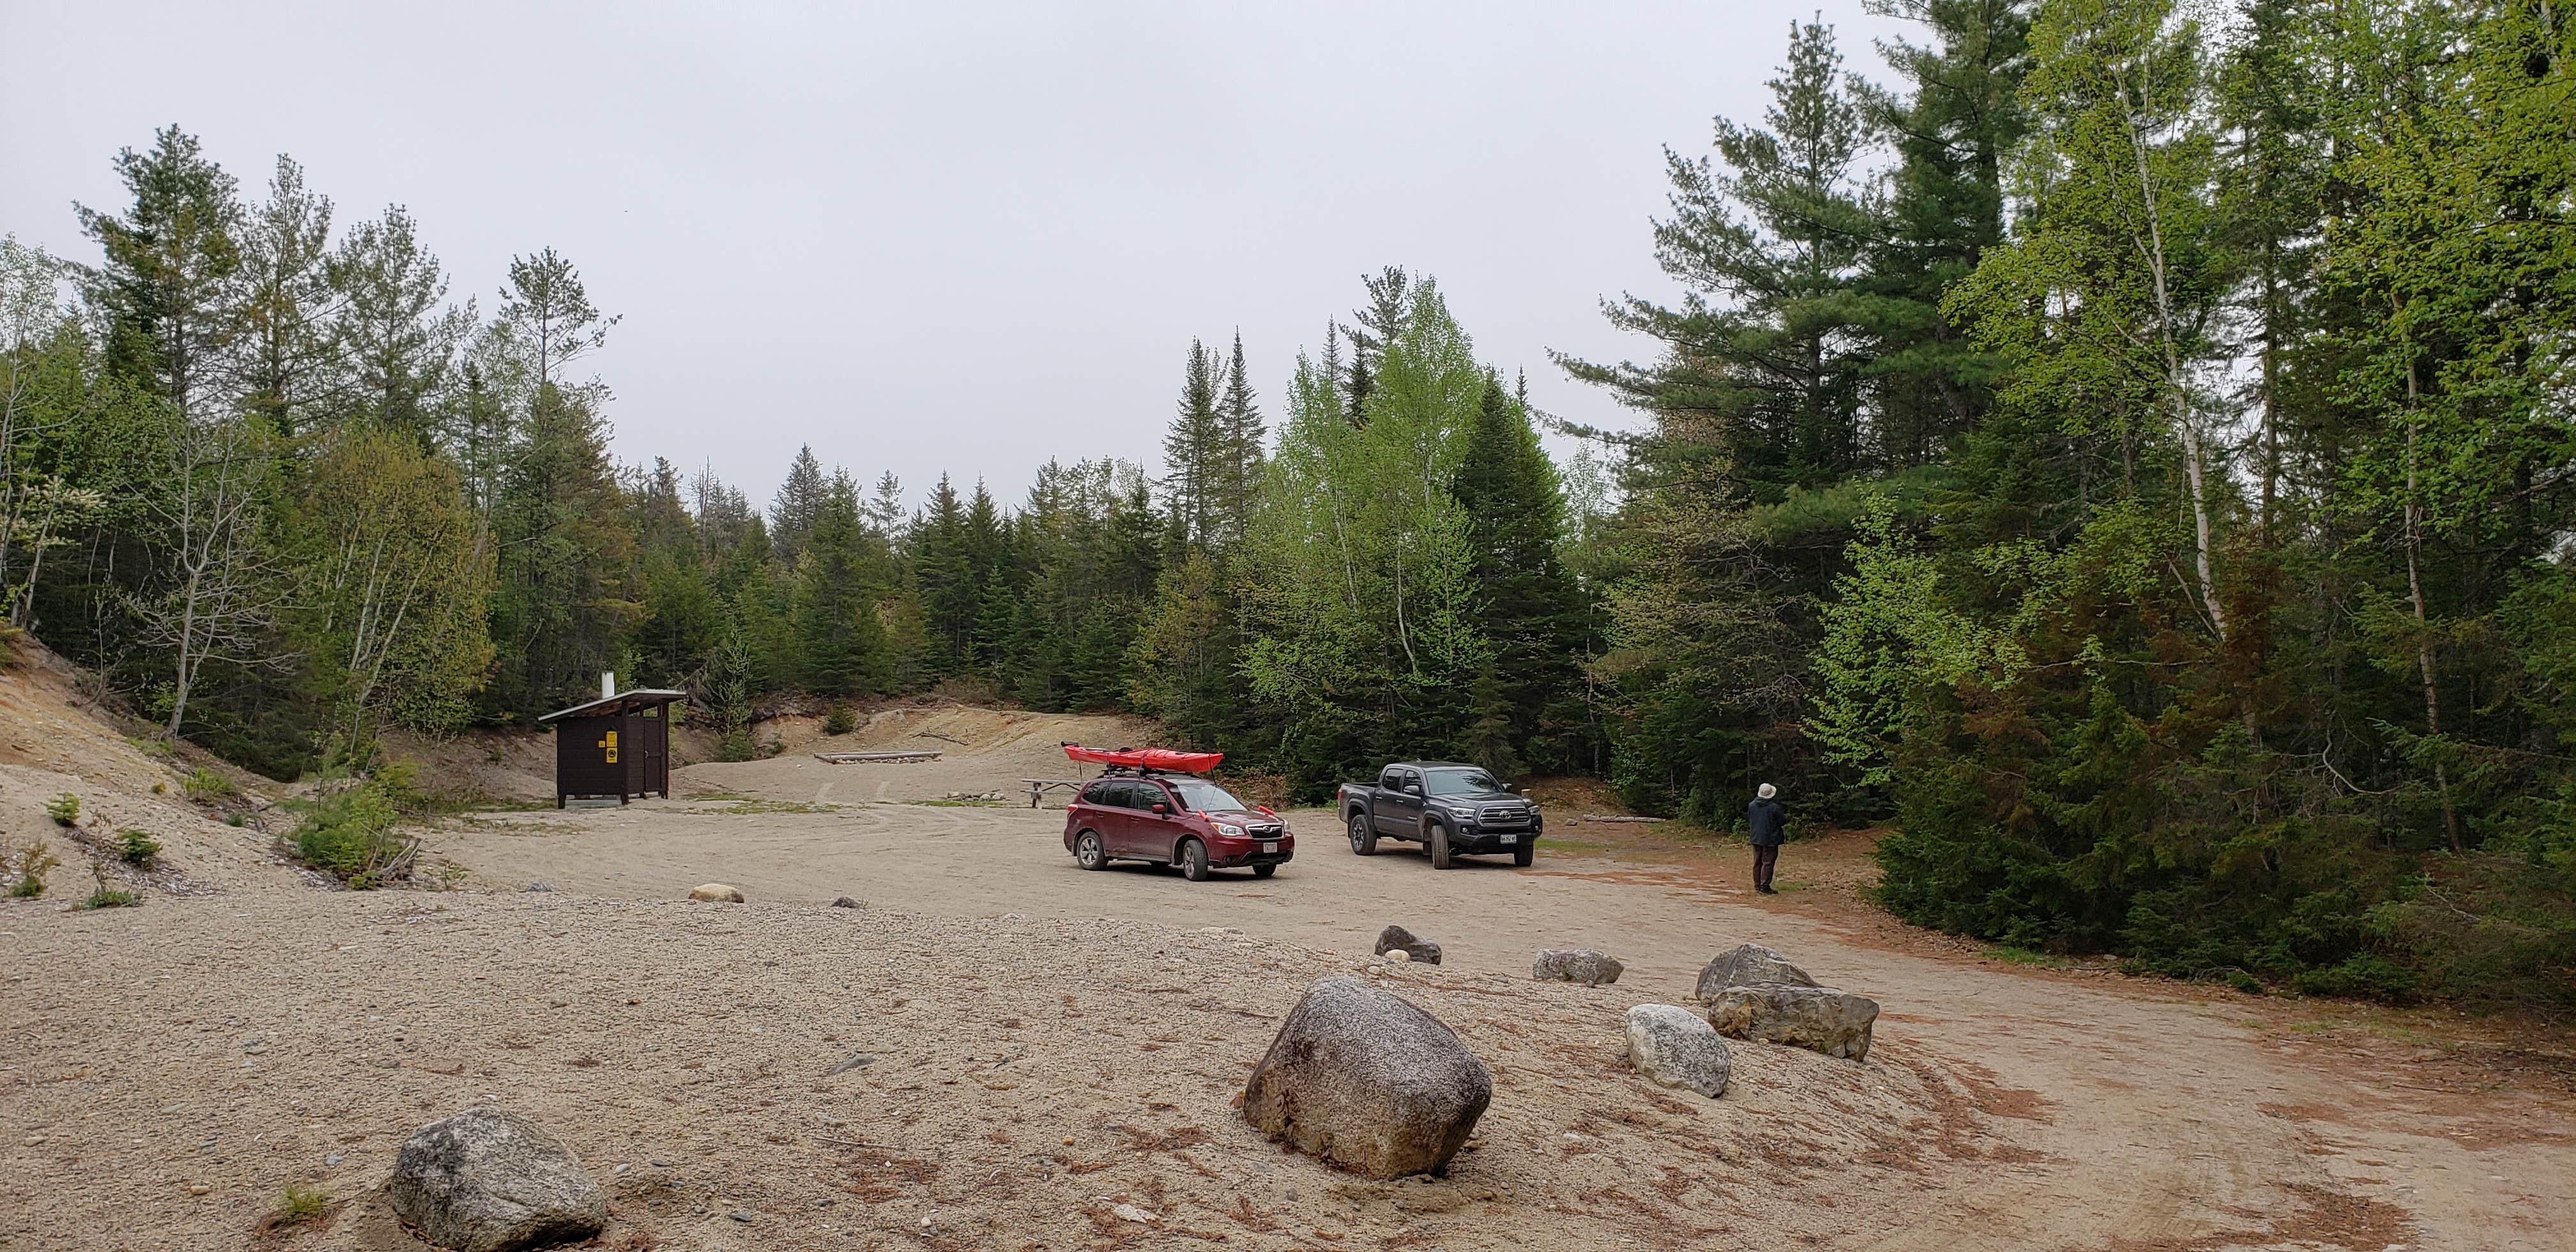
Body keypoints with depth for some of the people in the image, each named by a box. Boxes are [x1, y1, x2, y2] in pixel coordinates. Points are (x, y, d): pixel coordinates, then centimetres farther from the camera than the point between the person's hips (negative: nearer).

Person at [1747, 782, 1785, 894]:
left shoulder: (1751, 805, 0)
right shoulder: (1774, 807, -17)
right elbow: (1782, 821, -8)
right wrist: (1787, 817, 13)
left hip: (1756, 838, 6)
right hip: (1770, 839, -6)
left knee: (1757, 863, 13)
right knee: (1768, 863, -2)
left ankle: (1757, 885, 16)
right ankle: (1764, 886, -4)